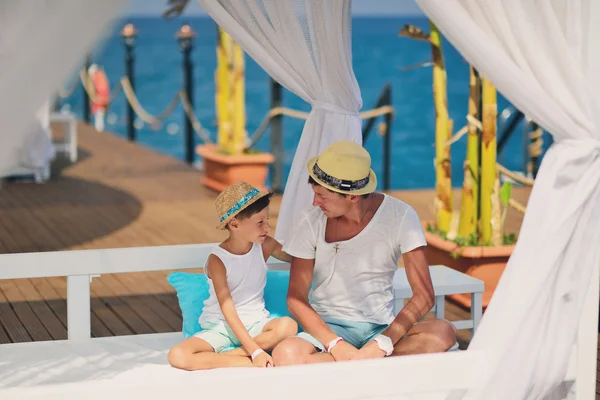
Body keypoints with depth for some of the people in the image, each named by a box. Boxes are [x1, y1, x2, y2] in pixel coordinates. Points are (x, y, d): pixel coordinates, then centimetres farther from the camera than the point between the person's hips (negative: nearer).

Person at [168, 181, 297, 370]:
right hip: (221, 326, -3)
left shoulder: (265, 246, -2)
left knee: (288, 326, -33)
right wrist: (255, 351, -30)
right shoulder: (218, 260, -16)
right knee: (177, 356, -31)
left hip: (255, 323, 3)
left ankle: (220, 356, -23)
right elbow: (228, 310, -22)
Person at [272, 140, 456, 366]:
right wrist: (336, 344, -22)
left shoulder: (399, 216, -9)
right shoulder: (312, 223, -7)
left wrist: (381, 345, -25)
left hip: (381, 328, 1)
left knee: (443, 332, -30)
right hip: (328, 328, -1)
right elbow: (296, 299, -5)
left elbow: (424, 295, -12)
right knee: (285, 355, -34)